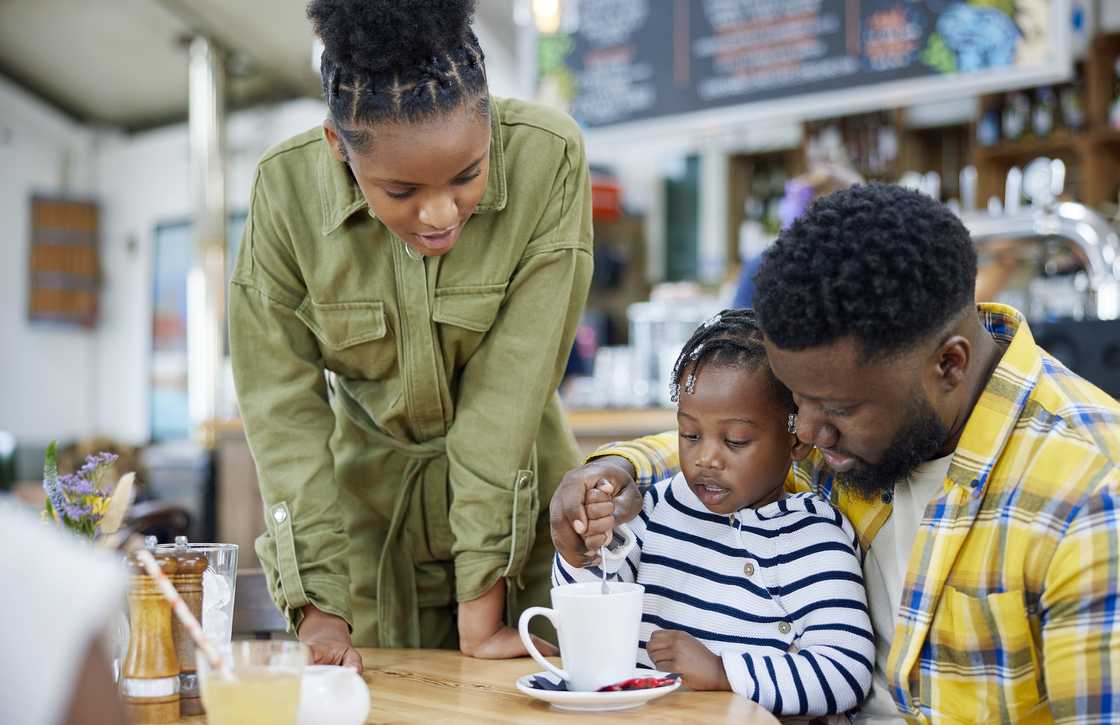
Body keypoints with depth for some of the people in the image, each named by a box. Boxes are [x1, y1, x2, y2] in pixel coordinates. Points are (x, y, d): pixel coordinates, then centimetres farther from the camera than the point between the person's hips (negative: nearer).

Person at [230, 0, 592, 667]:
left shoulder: (548, 159, -23)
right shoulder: (287, 185, -18)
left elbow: (511, 385, -23)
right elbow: (282, 400, -13)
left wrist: (482, 605, -22)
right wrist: (317, 605, -19)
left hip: (513, 504, -1)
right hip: (370, 505, 1)